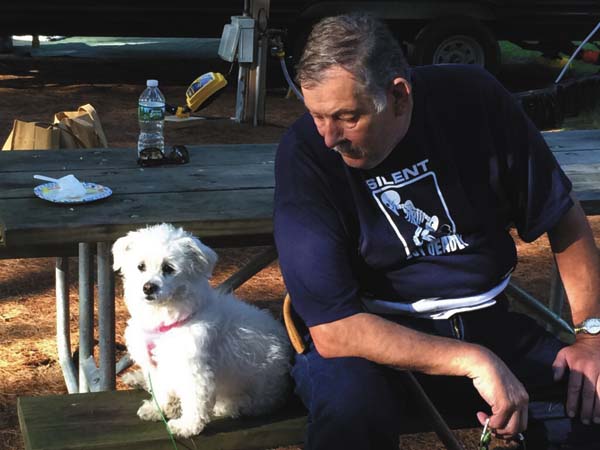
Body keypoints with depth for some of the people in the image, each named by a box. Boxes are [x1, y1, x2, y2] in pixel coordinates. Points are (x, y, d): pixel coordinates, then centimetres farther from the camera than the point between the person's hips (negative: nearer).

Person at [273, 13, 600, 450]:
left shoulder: (474, 98, -9)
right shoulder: (305, 153, -18)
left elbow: (562, 216, 5)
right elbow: (331, 329, -22)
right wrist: (473, 360, -28)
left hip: (488, 323, 3)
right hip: (377, 334, -2)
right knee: (347, 398, -36)